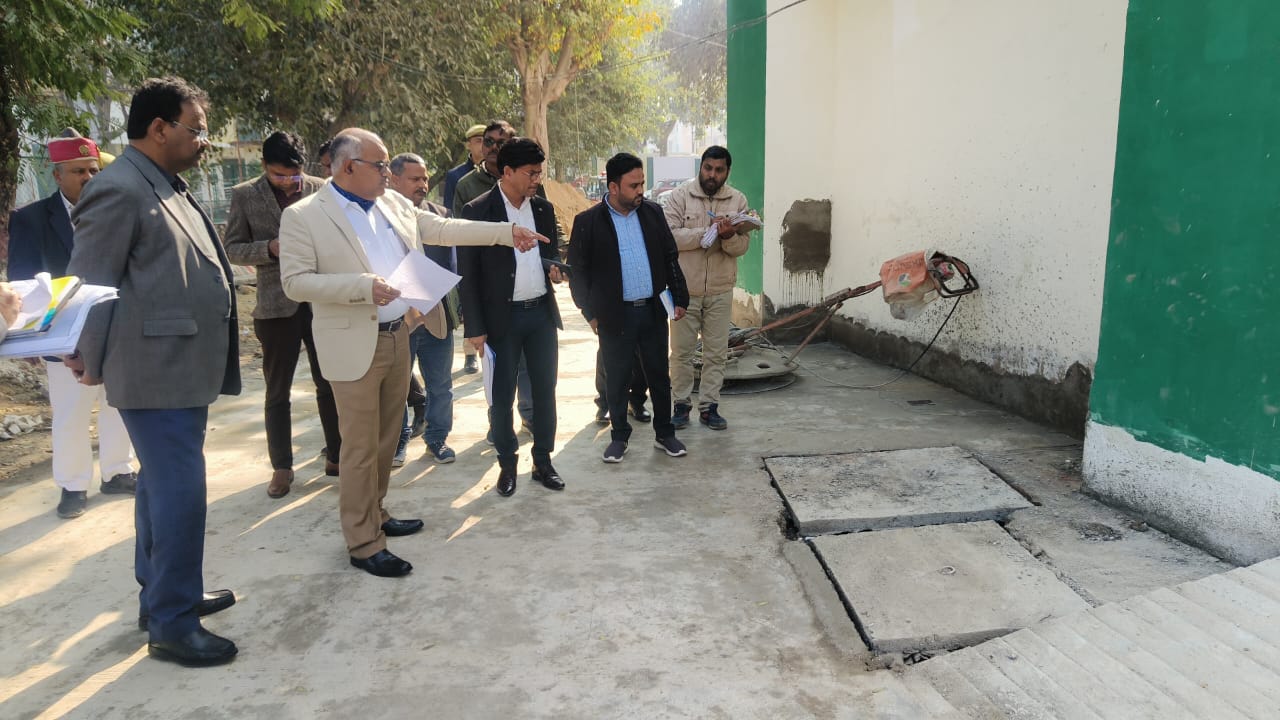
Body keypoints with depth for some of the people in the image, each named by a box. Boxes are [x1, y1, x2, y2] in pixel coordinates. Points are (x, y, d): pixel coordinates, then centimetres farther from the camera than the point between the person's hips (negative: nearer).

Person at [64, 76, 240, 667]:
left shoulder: (168, 188, 15)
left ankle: (160, 596, 32)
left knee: (163, 485, 18)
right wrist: (93, 363, -7)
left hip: (184, 368, 10)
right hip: (157, 373, -10)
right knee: (179, 491, -6)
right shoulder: (119, 190, -14)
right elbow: (89, 284, -13)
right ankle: (172, 625, 7)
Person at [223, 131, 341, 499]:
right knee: (277, 391, 9)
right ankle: (281, 467, 21)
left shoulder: (321, 189, 0)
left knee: (330, 383, 10)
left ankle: (337, 456, 24)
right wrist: (270, 248, -16)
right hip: (276, 305, 0)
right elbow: (231, 248, 0)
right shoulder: (245, 195, -1)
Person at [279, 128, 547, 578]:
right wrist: (363, 286, -25)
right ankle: (363, 544, 12)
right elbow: (295, 282, -14)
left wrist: (507, 233, 8)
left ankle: (375, 515, 35)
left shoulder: (393, 204, 7)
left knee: (387, 438, 17)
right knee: (361, 447, 0)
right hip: (356, 346, -7)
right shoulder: (302, 217, -10)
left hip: (398, 337, 7)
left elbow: (443, 229, 12)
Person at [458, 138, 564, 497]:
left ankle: (543, 460, 24)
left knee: (545, 390, 10)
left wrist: (555, 267, -5)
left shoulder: (544, 208, 6)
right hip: (502, 317, -4)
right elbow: (468, 274, -8)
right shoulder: (478, 211, -8)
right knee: (502, 395, 6)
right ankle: (507, 464, 22)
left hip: (542, 312, 5)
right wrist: (475, 327, -10)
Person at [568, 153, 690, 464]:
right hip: (615, 315, -3)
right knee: (616, 380, 9)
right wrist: (590, 313, -3)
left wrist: (680, 297, 7)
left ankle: (664, 433, 26)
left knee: (659, 376, 12)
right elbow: (578, 271, -3)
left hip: (653, 310, 3)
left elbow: (671, 257, 11)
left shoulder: (653, 212, 4)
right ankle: (619, 436, 24)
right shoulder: (588, 221, -7)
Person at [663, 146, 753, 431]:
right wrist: (710, 230, -23)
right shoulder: (679, 195, -5)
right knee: (682, 351, 7)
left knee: (716, 353, 8)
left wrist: (728, 236, -23)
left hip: (720, 290, 2)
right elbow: (670, 236, -16)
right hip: (685, 288, -2)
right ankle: (681, 404, 21)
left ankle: (709, 406, 20)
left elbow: (742, 246, -1)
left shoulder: (738, 200, 2)